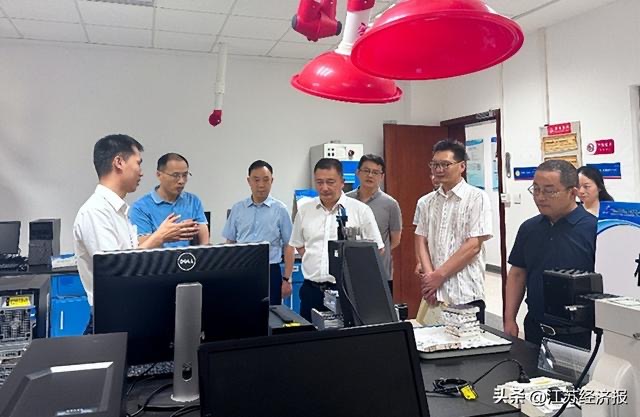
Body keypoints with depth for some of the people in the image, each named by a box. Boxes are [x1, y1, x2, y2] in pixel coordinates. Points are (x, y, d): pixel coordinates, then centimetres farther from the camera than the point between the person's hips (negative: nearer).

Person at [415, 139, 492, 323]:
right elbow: (422, 241, 8)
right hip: (434, 292, 5)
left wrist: (439, 275, -12)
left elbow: (473, 246, -12)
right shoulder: (429, 201, 10)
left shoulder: (477, 198, -6)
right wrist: (429, 277, -7)